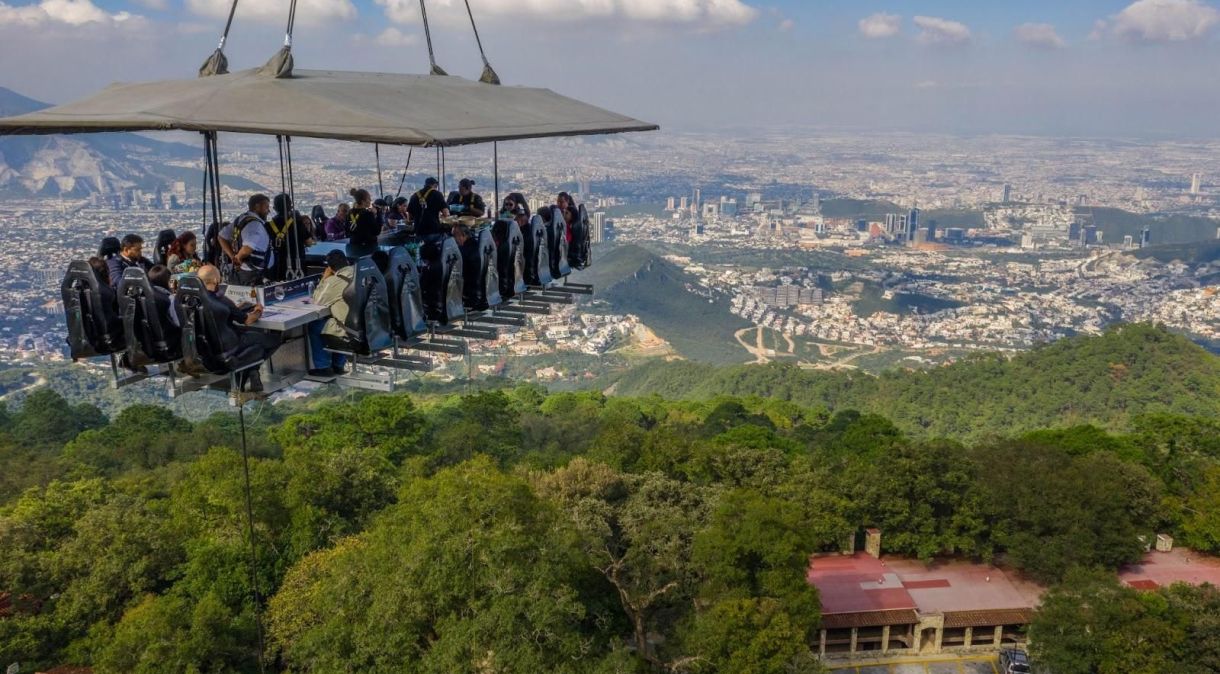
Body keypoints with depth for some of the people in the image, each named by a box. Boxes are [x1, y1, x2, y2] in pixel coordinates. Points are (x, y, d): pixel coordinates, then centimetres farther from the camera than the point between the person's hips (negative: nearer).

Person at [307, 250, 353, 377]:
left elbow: (317, 302, 0)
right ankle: (338, 365, 39)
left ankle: (323, 367, 24)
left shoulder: (333, 281, -16)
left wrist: (324, 279, 5)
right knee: (333, 319, 35)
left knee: (314, 326, 17)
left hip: (352, 330, -7)